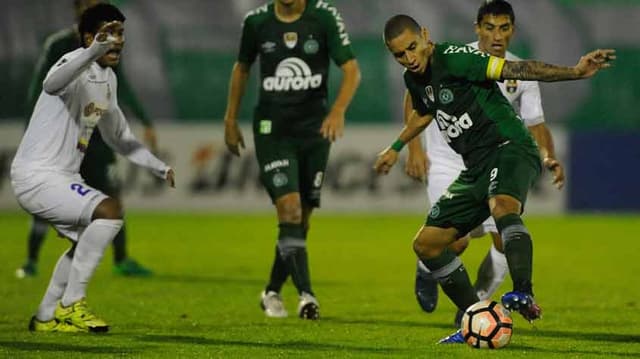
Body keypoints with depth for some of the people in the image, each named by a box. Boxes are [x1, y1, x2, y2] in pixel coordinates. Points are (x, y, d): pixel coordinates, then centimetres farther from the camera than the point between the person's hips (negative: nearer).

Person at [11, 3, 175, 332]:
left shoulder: (107, 79, 12)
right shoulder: (78, 64, -18)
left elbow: (119, 138, 25)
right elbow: (52, 83, -45)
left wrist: (160, 169, 17)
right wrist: (95, 50, -60)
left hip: (63, 175, 10)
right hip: (37, 176, -10)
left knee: (86, 240, 26)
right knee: (109, 212, -24)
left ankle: (46, 317, 37)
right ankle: (71, 304, -15)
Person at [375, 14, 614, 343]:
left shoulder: (453, 58, -14)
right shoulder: (415, 80, 10)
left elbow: (517, 69, -22)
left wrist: (575, 72, -33)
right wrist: (396, 148, 49)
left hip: (509, 149, -9)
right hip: (476, 167, 9)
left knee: (502, 206, -40)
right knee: (426, 243, 5)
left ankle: (524, 295, -57)